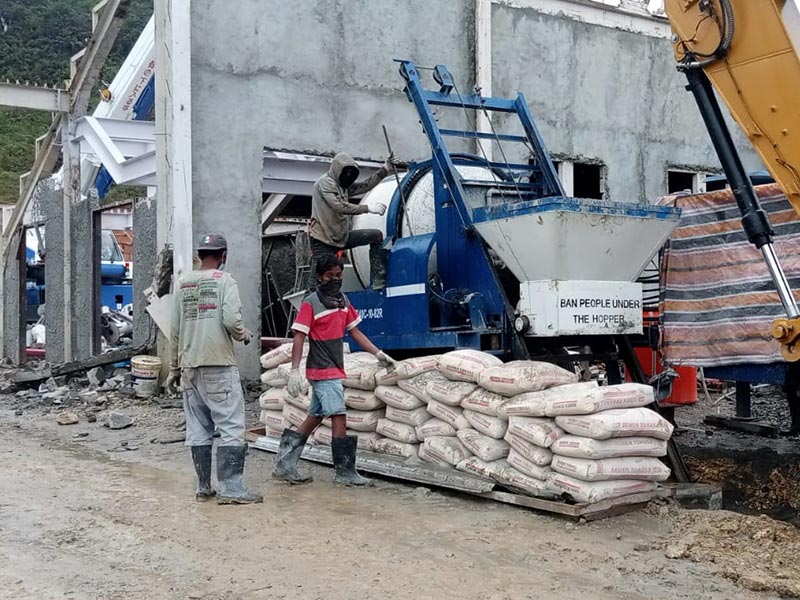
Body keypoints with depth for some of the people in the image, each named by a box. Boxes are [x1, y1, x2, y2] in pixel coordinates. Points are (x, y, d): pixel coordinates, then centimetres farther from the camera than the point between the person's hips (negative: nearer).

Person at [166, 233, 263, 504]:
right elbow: (231, 320, -16)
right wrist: (244, 335, 6)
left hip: (189, 367, 6)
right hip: (218, 365, -6)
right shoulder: (224, 280, -3)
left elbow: (175, 329, 11)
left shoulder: (183, 283, 11)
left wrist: (174, 368, 18)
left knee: (198, 429, 10)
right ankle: (230, 489, -6)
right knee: (231, 427, -3)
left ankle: (203, 487, 14)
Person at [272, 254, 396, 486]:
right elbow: (299, 338, -14)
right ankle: (345, 472, -1)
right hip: (322, 371, -8)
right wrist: (294, 371, -21)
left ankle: (284, 464, 18)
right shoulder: (310, 304, -11)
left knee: (315, 417, 11)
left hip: (336, 370, 8)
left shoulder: (343, 300, 11)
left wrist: (378, 354, 11)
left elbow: (355, 331, 16)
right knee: (339, 417, -9)